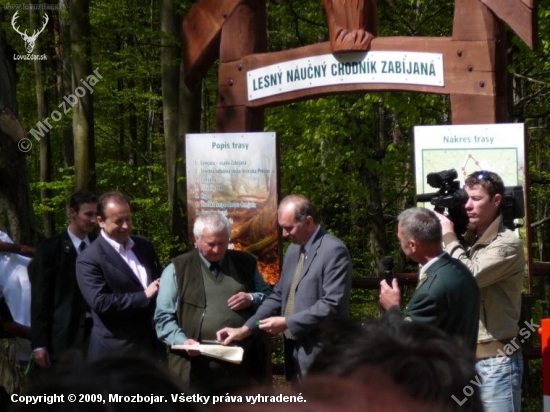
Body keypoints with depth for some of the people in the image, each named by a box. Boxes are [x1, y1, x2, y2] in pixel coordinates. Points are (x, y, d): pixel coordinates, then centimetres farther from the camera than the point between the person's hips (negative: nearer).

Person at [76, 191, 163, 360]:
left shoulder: (144, 246, 11)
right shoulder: (89, 259, -11)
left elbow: (159, 281, 23)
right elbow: (100, 302, -20)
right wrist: (144, 296, -17)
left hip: (152, 344, 7)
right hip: (116, 352, -7)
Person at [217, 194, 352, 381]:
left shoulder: (334, 250, -14)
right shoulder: (293, 250, 15)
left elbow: (332, 305, -20)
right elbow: (278, 296, 19)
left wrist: (287, 323, -19)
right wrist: (245, 329, 9)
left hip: (320, 356, -9)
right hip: (295, 351, 9)